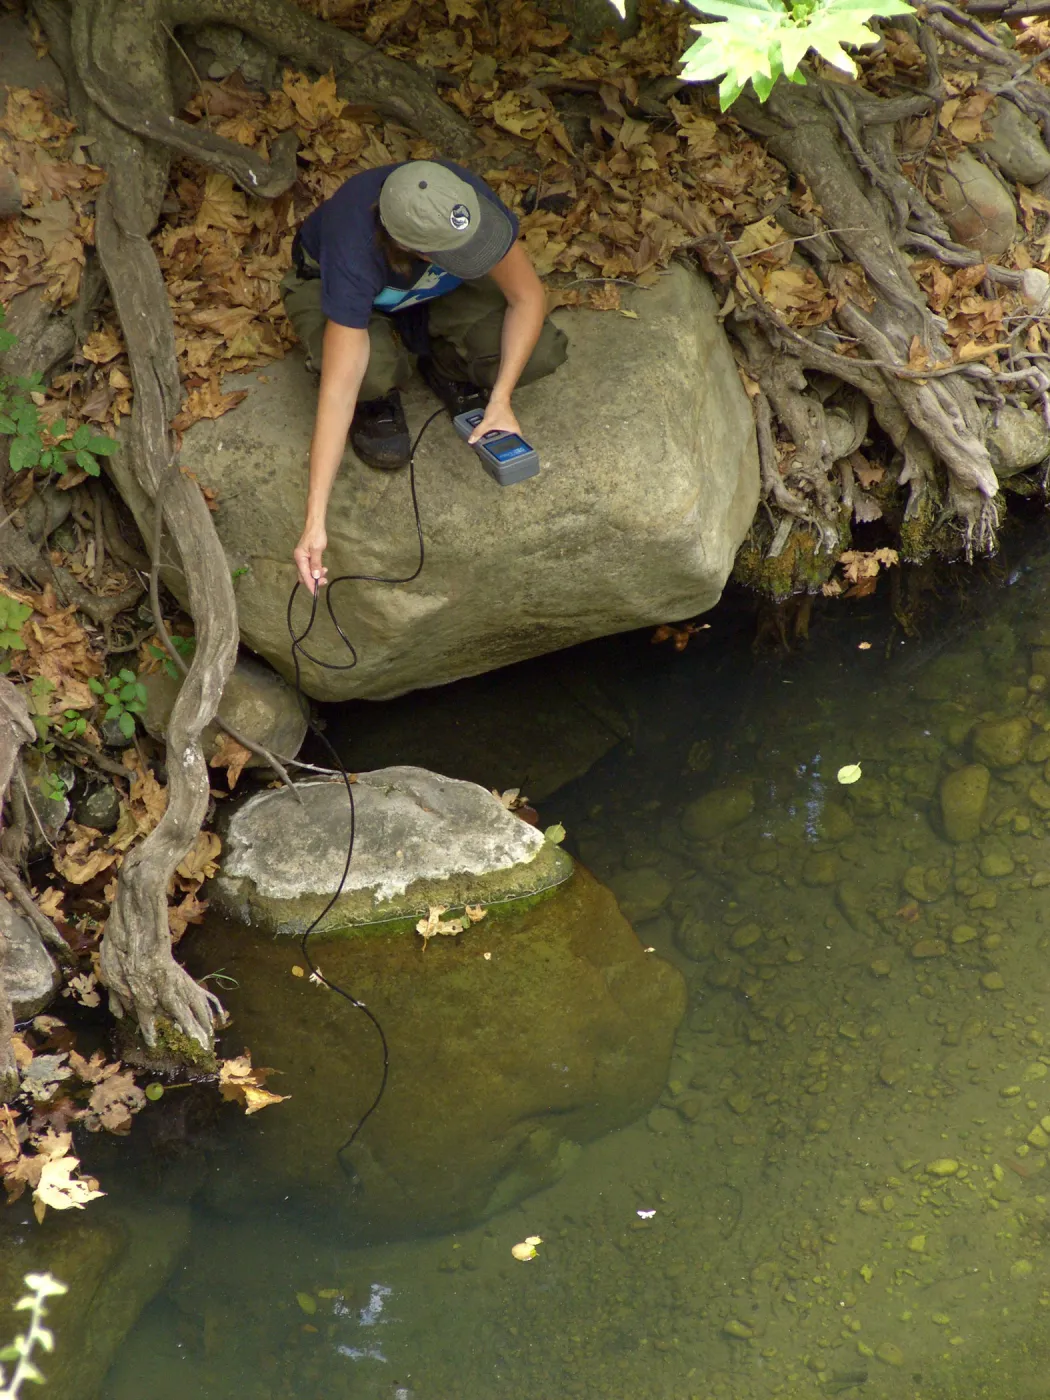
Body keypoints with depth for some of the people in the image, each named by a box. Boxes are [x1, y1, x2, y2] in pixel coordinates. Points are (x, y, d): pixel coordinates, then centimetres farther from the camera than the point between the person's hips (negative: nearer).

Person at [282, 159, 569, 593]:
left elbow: (528, 297, -19)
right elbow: (338, 391, -43)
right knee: (372, 373, -39)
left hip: (433, 290, 3)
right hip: (328, 284, -3)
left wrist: (500, 400, -28)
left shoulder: (464, 200, -35)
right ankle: (378, 398, -3)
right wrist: (315, 521, -46)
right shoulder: (357, 253, -43)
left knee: (541, 352, -22)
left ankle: (447, 363, 8)